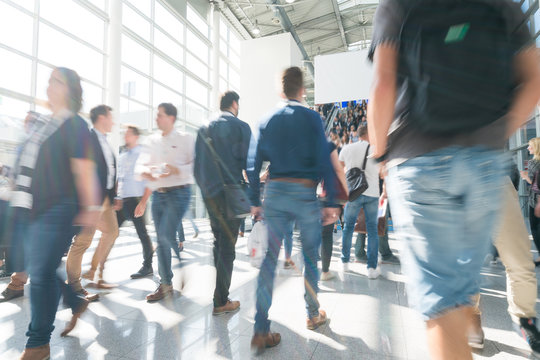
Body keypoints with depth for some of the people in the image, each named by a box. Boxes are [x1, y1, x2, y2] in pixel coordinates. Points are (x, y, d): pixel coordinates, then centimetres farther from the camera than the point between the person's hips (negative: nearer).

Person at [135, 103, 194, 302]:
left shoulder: (185, 139, 0)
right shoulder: (153, 140, 15)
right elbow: (140, 164, 9)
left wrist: (175, 170, -20)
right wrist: (145, 172, -14)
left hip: (178, 192, -6)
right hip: (158, 194, 6)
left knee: (166, 235, -17)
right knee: (161, 240, 8)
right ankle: (165, 284, 20)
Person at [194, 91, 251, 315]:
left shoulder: (205, 129, 11)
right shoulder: (241, 127, -4)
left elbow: (197, 164, 11)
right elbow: (249, 161, -9)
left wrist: (205, 188, 18)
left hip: (210, 194, 6)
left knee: (218, 242, 18)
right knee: (228, 246, 0)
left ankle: (220, 290, 30)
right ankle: (221, 301, 8)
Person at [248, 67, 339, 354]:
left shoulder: (267, 121, 8)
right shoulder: (311, 117, -1)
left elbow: (254, 163, 4)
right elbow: (324, 161, -7)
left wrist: (254, 201, 9)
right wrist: (331, 202, -3)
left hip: (274, 191, 3)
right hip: (304, 193, -2)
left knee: (270, 258, 5)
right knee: (310, 256, 14)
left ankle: (261, 332, 7)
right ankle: (313, 315, 32)